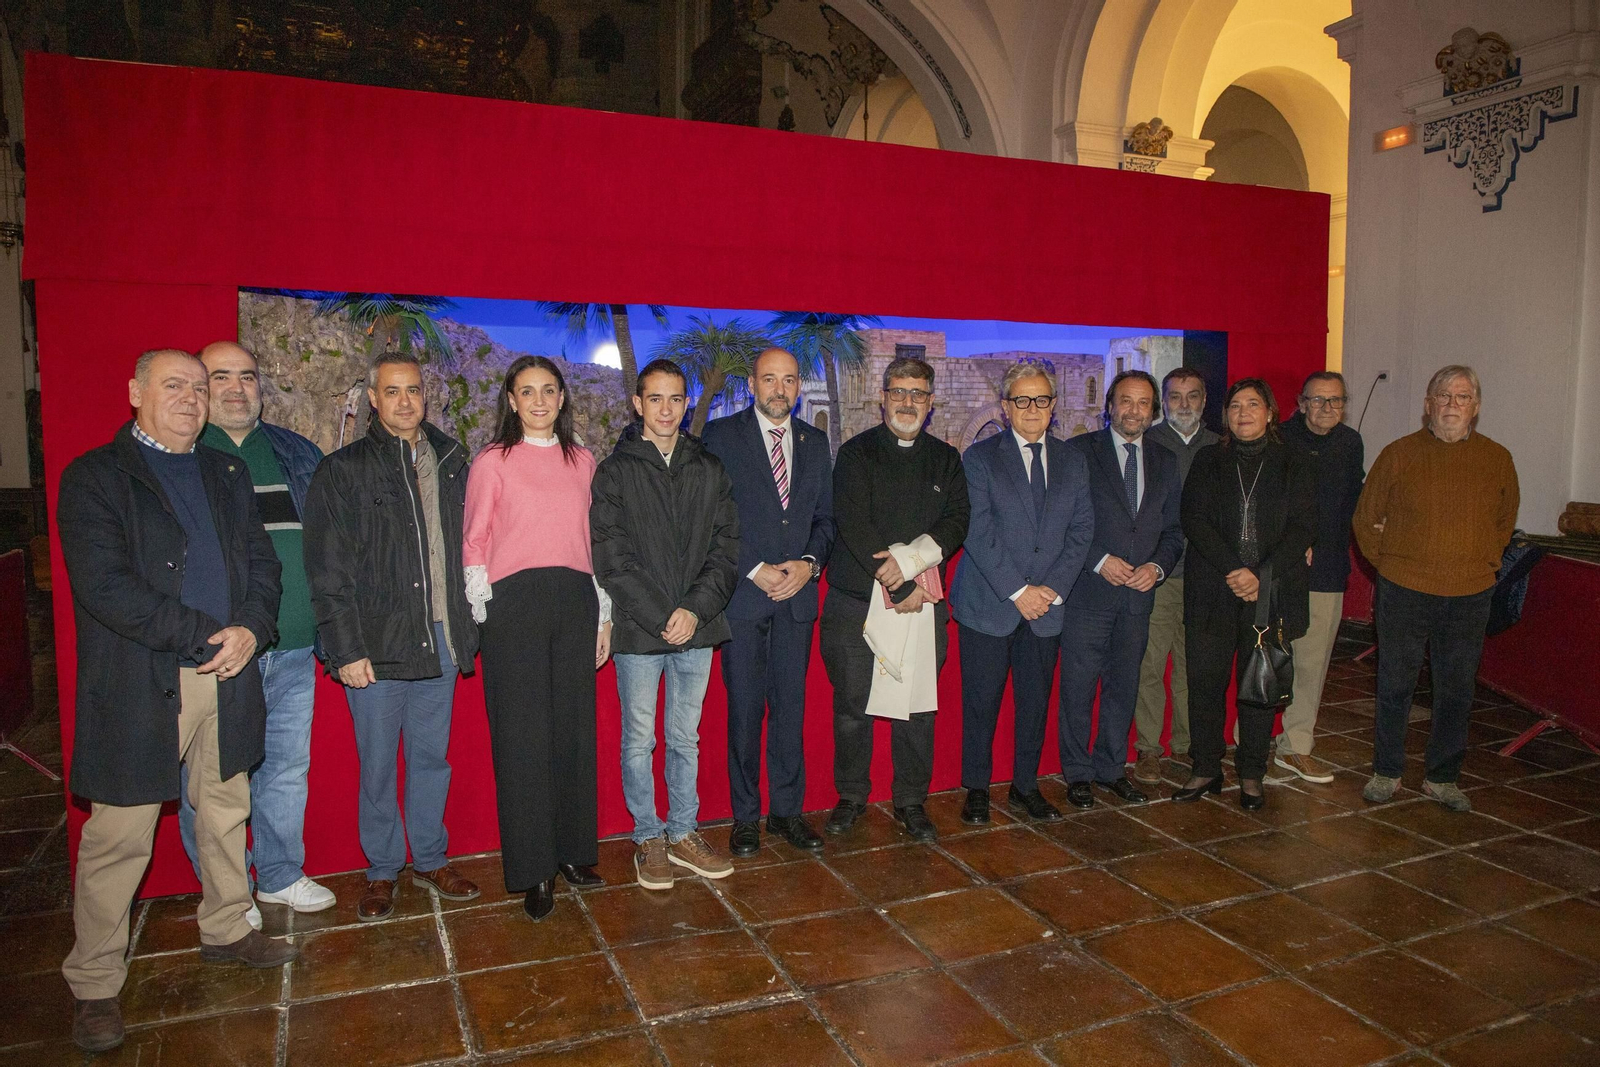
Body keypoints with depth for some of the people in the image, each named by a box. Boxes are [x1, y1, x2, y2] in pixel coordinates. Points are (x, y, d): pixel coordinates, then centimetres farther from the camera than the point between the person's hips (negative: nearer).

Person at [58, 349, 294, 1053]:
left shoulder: (227, 475, 14)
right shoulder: (93, 476, -3)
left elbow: (262, 562, 9)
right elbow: (103, 584, -14)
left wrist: (250, 629, -10)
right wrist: (207, 636, -17)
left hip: (227, 677, 5)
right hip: (139, 689, -5)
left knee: (226, 816, 17)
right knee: (118, 838, 3)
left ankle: (225, 930, 36)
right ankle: (93, 983, 20)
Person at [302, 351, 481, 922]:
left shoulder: (450, 463, 11)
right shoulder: (343, 471, -2)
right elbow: (329, 570, -5)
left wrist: (467, 628, 5)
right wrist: (347, 649, -11)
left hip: (441, 640, 3)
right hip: (378, 644, -3)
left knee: (432, 758, 14)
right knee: (378, 765, 6)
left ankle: (431, 859, 29)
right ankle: (382, 870, 24)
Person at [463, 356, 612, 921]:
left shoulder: (582, 460, 13)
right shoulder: (492, 461, 2)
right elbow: (474, 543, 2)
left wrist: (603, 614, 13)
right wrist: (482, 616, -5)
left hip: (575, 599, 3)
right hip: (515, 600, -3)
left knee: (574, 727, 7)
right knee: (522, 733, 0)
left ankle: (573, 850, 22)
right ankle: (532, 869, 11)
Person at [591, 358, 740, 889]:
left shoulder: (710, 469, 9)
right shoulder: (615, 471, 0)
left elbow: (726, 547, 4)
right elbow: (611, 558, -7)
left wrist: (697, 609, -9)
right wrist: (662, 616, -13)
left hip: (697, 627, 3)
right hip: (638, 630, -2)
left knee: (686, 738, 13)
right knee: (639, 740, 8)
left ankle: (683, 833, 27)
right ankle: (648, 837, 22)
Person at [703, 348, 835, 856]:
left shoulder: (814, 442, 12)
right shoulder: (721, 436, -1)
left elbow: (825, 515, 13)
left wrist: (809, 563, -5)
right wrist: (755, 571, -12)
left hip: (798, 593, 4)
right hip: (742, 594, -3)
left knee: (791, 705, 9)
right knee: (744, 709, 3)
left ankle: (787, 810, 21)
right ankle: (746, 815, 16)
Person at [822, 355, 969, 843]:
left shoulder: (945, 459, 12)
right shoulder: (856, 453, 1)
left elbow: (957, 523, 1)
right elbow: (853, 526, -10)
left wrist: (911, 557, -16)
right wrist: (900, 585, -13)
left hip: (923, 604, 2)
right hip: (856, 601, -2)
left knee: (918, 706, 5)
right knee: (852, 704, 5)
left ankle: (911, 802, 21)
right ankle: (851, 796, 23)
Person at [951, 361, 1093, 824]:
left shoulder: (1073, 461, 10)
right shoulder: (980, 457, -3)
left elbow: (1080, 531, 6)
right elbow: (978, 533, -9)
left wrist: (1054, 588, -7)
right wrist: (1018, 591, -14)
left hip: (1046, 604, 3)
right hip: (988, 604, -3)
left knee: (1036, 701, 10)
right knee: (982, 701, 4)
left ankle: (1025, 787, 26)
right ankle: (976, 789, 20)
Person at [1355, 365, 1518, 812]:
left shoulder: (1497, 459, 4)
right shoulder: (1398, 454, -2)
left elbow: (1506, 520, 19)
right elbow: (1366, 518, 7)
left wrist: (1483, 562, 11)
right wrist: (1388, 562, 4)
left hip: (1470, 595, 2)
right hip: (1404, 591, -2)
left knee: (1457, 690, 10)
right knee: (1395, 686, 6)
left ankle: (1442, 777, 25)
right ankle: (1386, 772, 21)